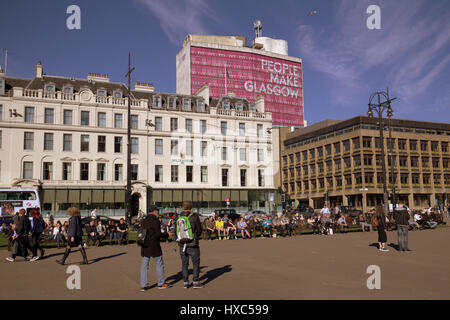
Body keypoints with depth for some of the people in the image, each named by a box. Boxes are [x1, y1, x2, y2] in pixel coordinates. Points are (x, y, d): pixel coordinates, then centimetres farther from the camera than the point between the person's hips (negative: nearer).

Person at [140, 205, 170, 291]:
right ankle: (161, 284, 15)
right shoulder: (155, 221, -13)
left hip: (145, 247, 6)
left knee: (144, 265, 9)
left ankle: (143, 285, 10)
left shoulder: (143, 221, 7)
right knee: (159, 264, 8)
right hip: (154, 246, -6)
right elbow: (158, 234, -15)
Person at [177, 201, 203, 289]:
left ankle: (185, 282, 15)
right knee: (196, 263, 7)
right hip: (193, 244, -4)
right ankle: (196, 282, 5)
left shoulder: (178, 217, 1)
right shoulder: (194, 216, -10)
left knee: (184, 264, 12)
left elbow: (177, 230, 8)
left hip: (182, 244, 4)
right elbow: (199, 230, -4)